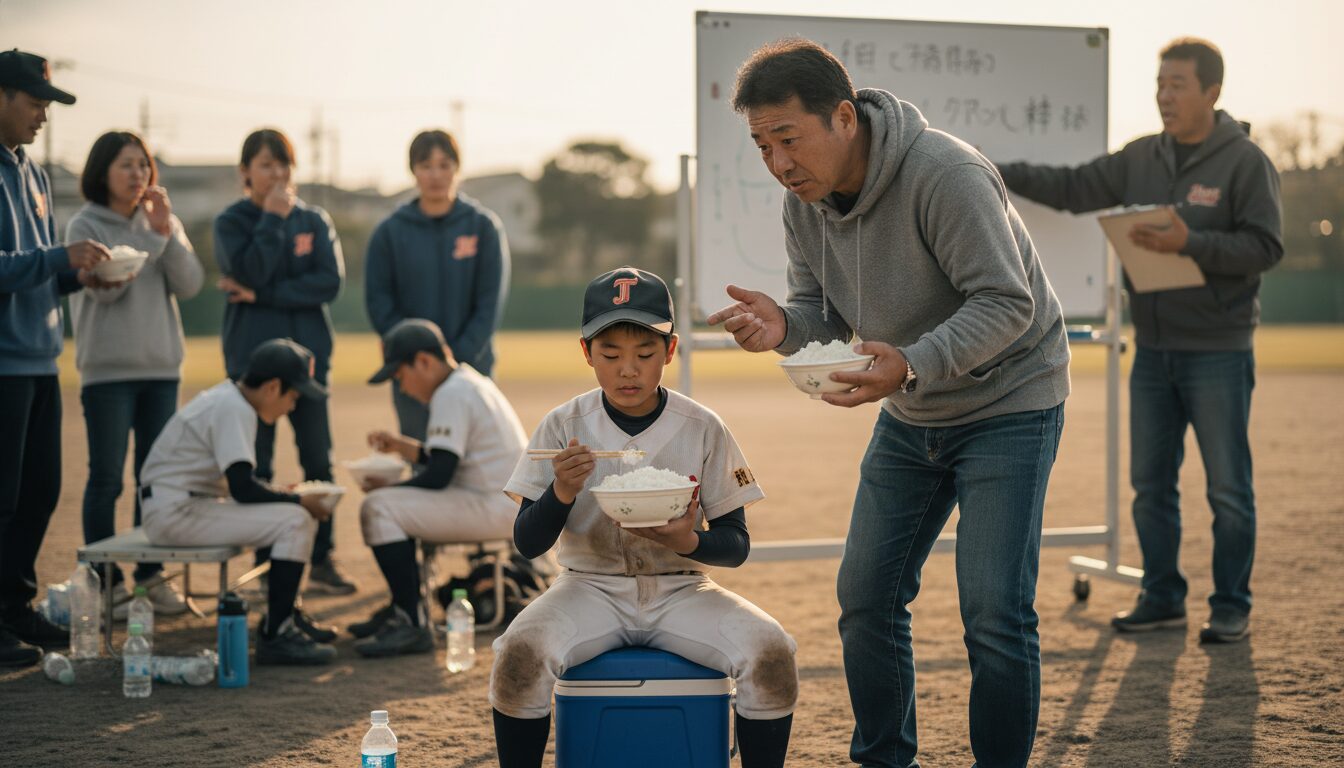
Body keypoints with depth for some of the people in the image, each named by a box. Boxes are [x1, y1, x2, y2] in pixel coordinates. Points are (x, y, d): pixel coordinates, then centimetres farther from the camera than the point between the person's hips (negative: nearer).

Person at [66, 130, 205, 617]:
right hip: (108, 369, -4)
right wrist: (151, 238, -15)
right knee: (106, 479, -2)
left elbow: (190, 285, -1)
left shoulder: (165, 224, 10)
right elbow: (104, 286, -15)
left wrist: (167, 232, -11)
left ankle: (151, 575, 17)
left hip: (162, 367, 4)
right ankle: (107, 581, 4)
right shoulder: (85, 227, -3)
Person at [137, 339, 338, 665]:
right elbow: (242, 488, -22)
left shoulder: (224, 398, 14)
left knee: (305, 515, 13)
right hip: (175, 513, -11)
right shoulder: (234, 409, -17)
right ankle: (275, 636, -17)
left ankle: (283, 615, 20)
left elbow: (236, 478, 21)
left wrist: (280, 494, 8)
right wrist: (299, 501, -11)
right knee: (295, 521, -20)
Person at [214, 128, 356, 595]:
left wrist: (264, 295, -13)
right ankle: (265, 564, 10)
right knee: (257, 468, 2)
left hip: (308, 353, 2)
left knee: (318, 461, 1)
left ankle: (322, 561, 7)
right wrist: (273, 218, -12)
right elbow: (250, 272, -16)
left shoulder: (316, 221, 8)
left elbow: (330, 281, -7)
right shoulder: (231, 223, 2)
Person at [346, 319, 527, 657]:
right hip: (508, 505, 11)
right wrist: (400, 446, 16)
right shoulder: (470, 382, 17)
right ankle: (403, 608, 25)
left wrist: (385, 487, -7)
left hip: (497, 510, -11)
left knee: (378, 507, -17)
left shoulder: (451, 394, -15)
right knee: (399, 502, 23)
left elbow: (439, 476, -20)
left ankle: (412, 625, -18)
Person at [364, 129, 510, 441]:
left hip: (472, 367, 0)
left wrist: (459, 357, -11)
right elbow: (379, 302, 2)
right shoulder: (390, 231, 3)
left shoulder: (484, 225, 2)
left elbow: (491, 301, -2)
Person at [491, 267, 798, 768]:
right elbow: (528, 543, -2)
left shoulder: (703, 429, -1)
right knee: (518, 654, -30)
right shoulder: (564, 426, -2)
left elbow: (736, 544, 0)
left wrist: (690, 542, -22)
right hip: (590, 587, 0)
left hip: (681, 589, 1)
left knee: (772, 653, -25)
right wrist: (561, 493, -23)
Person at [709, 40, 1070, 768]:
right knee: (865, 595, 8)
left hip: (1008, 402, -7)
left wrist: (913, 364, -42)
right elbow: (825, 311, 2)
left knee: (994, 612, -12)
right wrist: (783, 325, -22)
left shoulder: (946, 174, -29)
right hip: (910, 417, 7)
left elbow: (1007, 301, -28)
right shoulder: (804, 201, -6)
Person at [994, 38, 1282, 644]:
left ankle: (1232, 606, 14)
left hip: (1218, 352, -5)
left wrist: (1188, 243, -25)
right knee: (1151, 483, 11)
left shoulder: (1245, 162, -8)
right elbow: (1073, 189, 9)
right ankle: (1162, 599, 23)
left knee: (1228, 489, 2)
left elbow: (1266, 246, -14)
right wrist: (998, 173, -2)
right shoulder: (1141, 158, 8)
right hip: (1153, 350, 6)